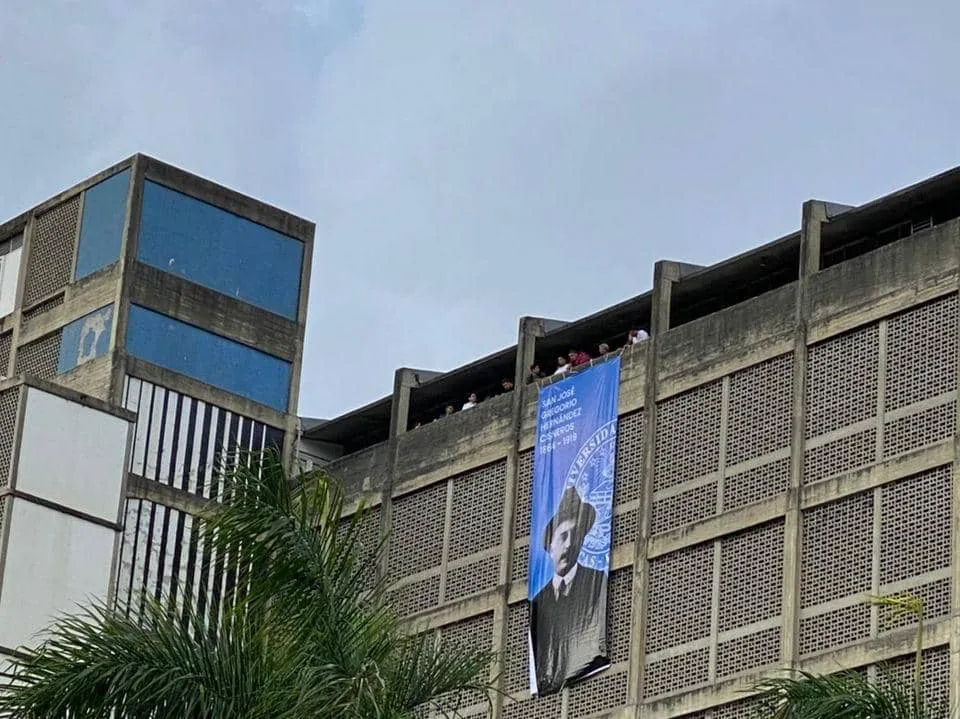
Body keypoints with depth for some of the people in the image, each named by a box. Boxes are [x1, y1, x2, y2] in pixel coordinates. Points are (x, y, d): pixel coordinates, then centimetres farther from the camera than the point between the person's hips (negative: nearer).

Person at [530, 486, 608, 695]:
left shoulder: (599, 582, 4)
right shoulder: (539, 602, 17)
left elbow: (601, 651, -2)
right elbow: (537, 664, 14)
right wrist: (543, 684, -5)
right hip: (547, 692, 3)